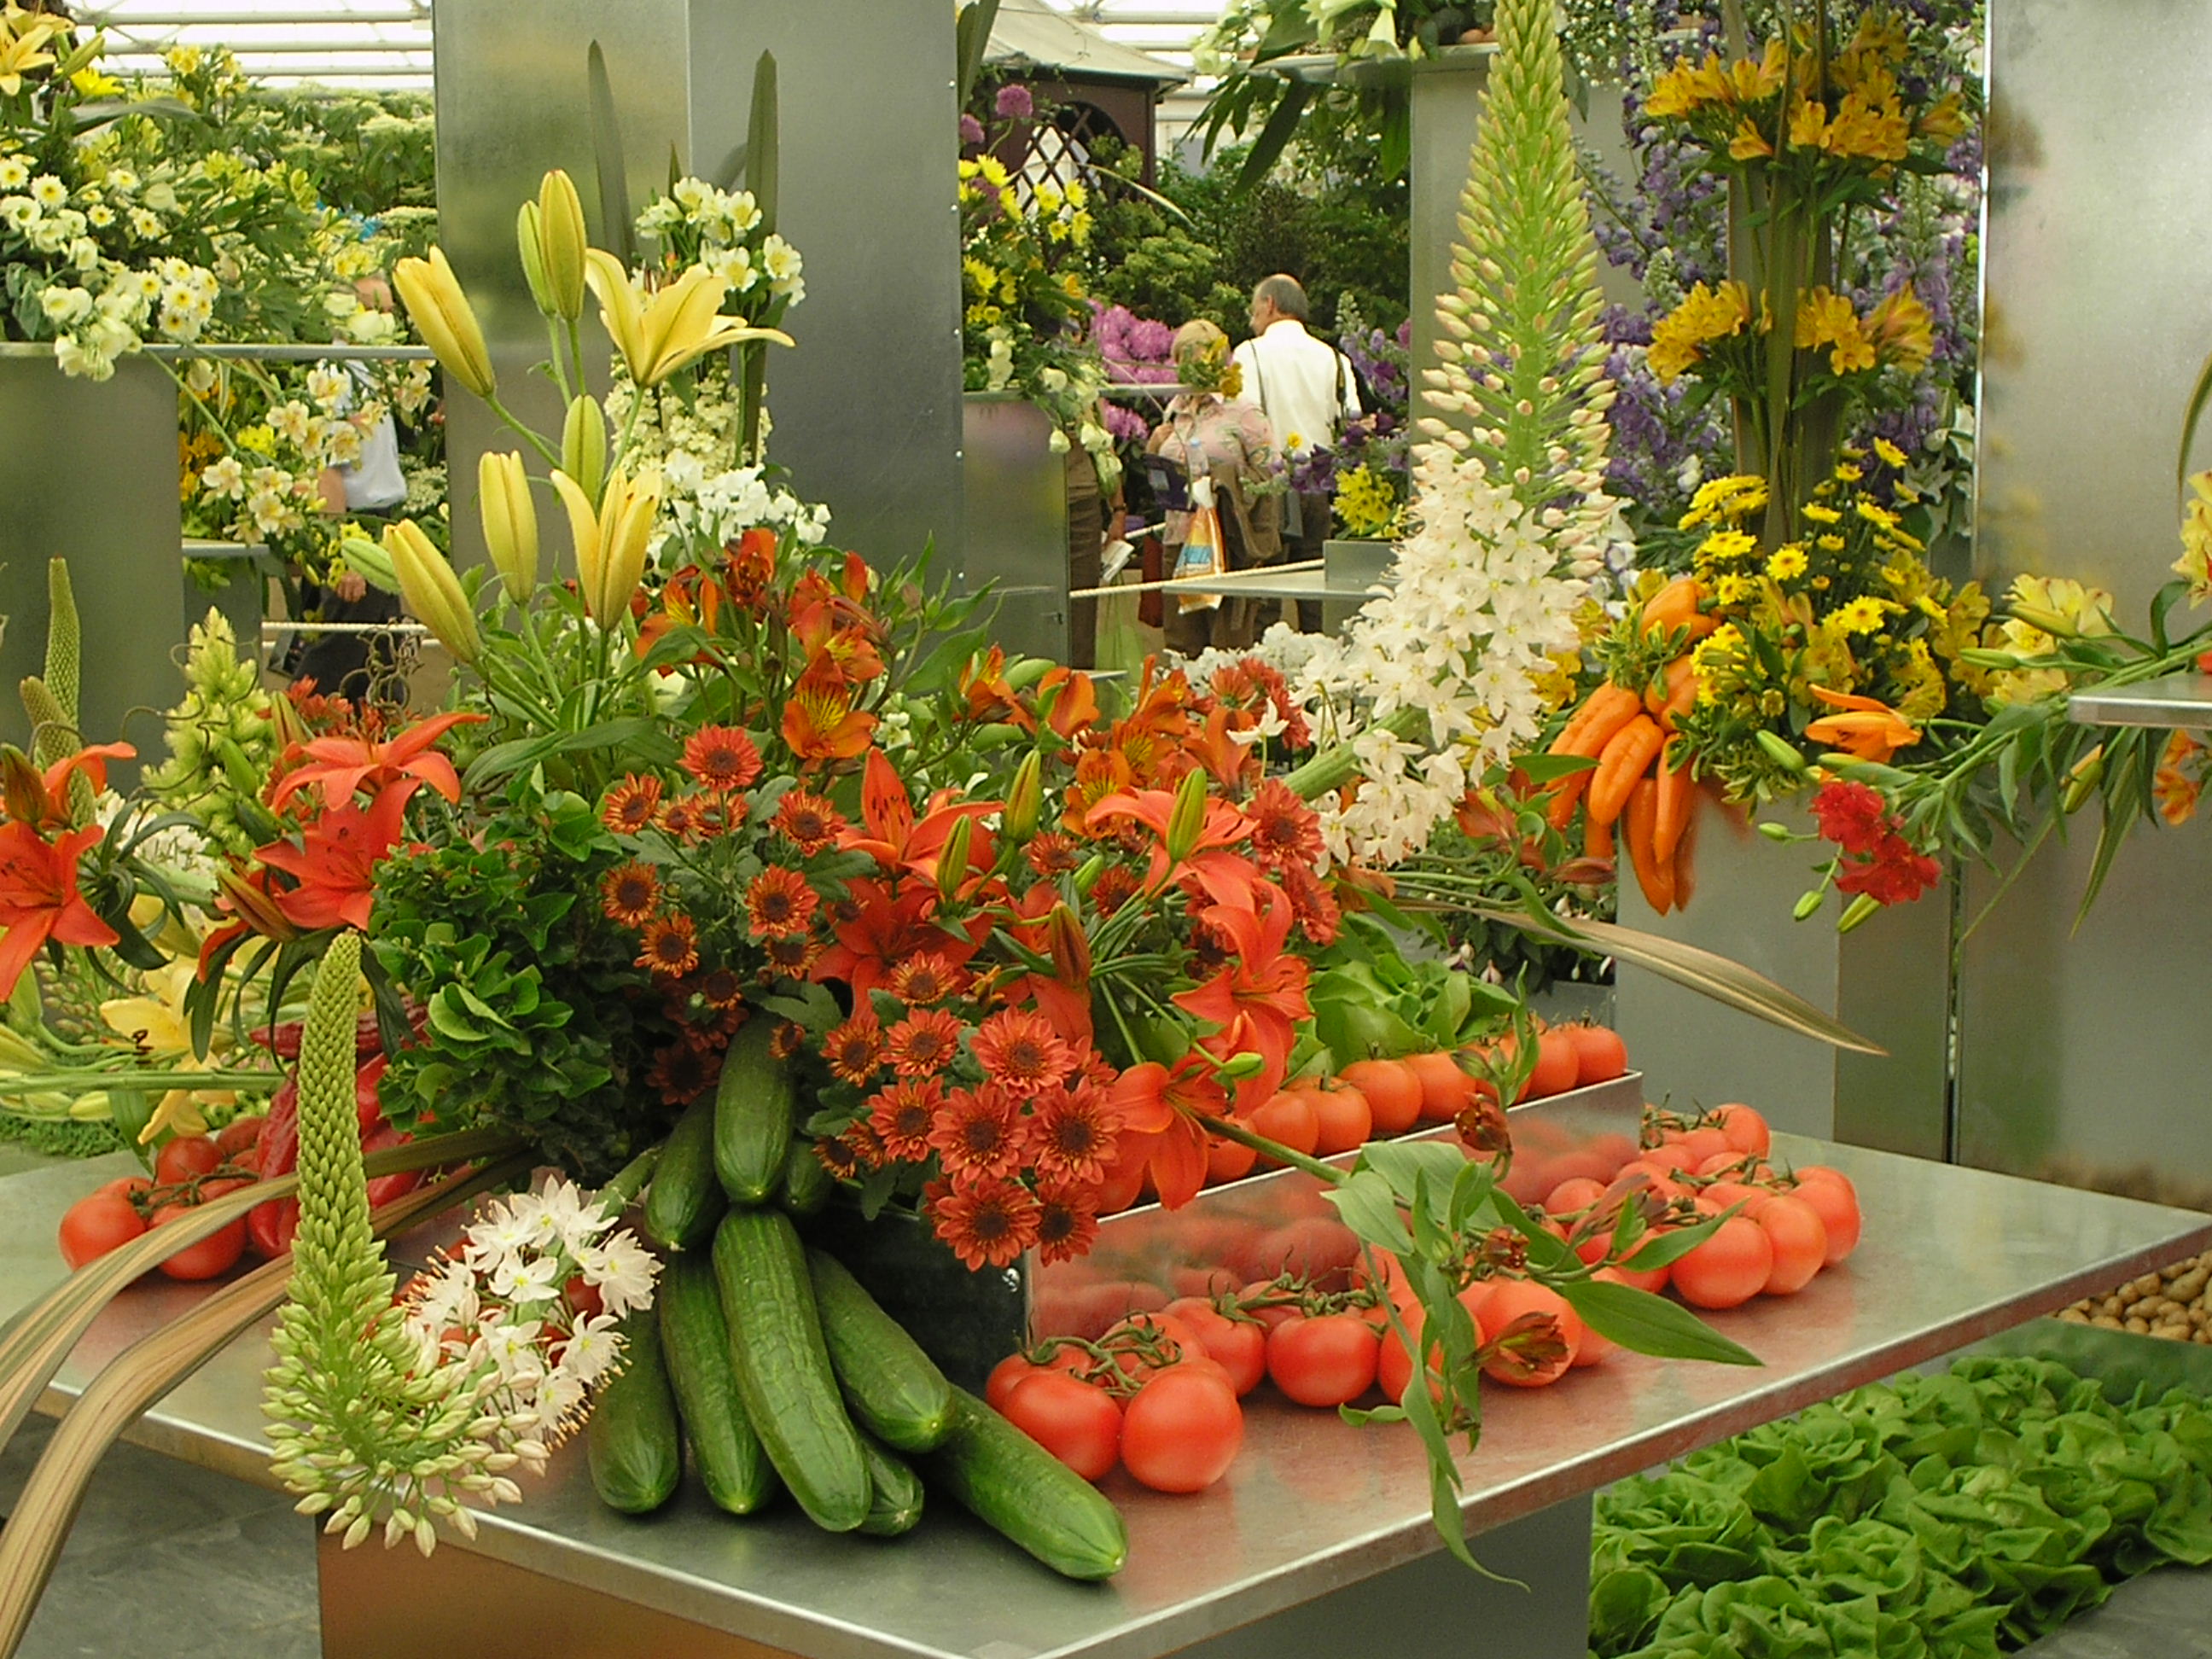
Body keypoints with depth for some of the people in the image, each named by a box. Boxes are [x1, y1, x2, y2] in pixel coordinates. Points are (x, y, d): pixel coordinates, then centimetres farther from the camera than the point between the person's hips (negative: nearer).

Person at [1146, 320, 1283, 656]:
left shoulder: (1243, 414, 0)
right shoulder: (1176, 412, 17)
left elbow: (1272, 475, -6)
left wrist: (1225, 484, -15)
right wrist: (1154, 448, 7)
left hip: (1228, 541, -5)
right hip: (1180, 539, 5)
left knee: (1230, 644, -6)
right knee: (1182, 646, 3)